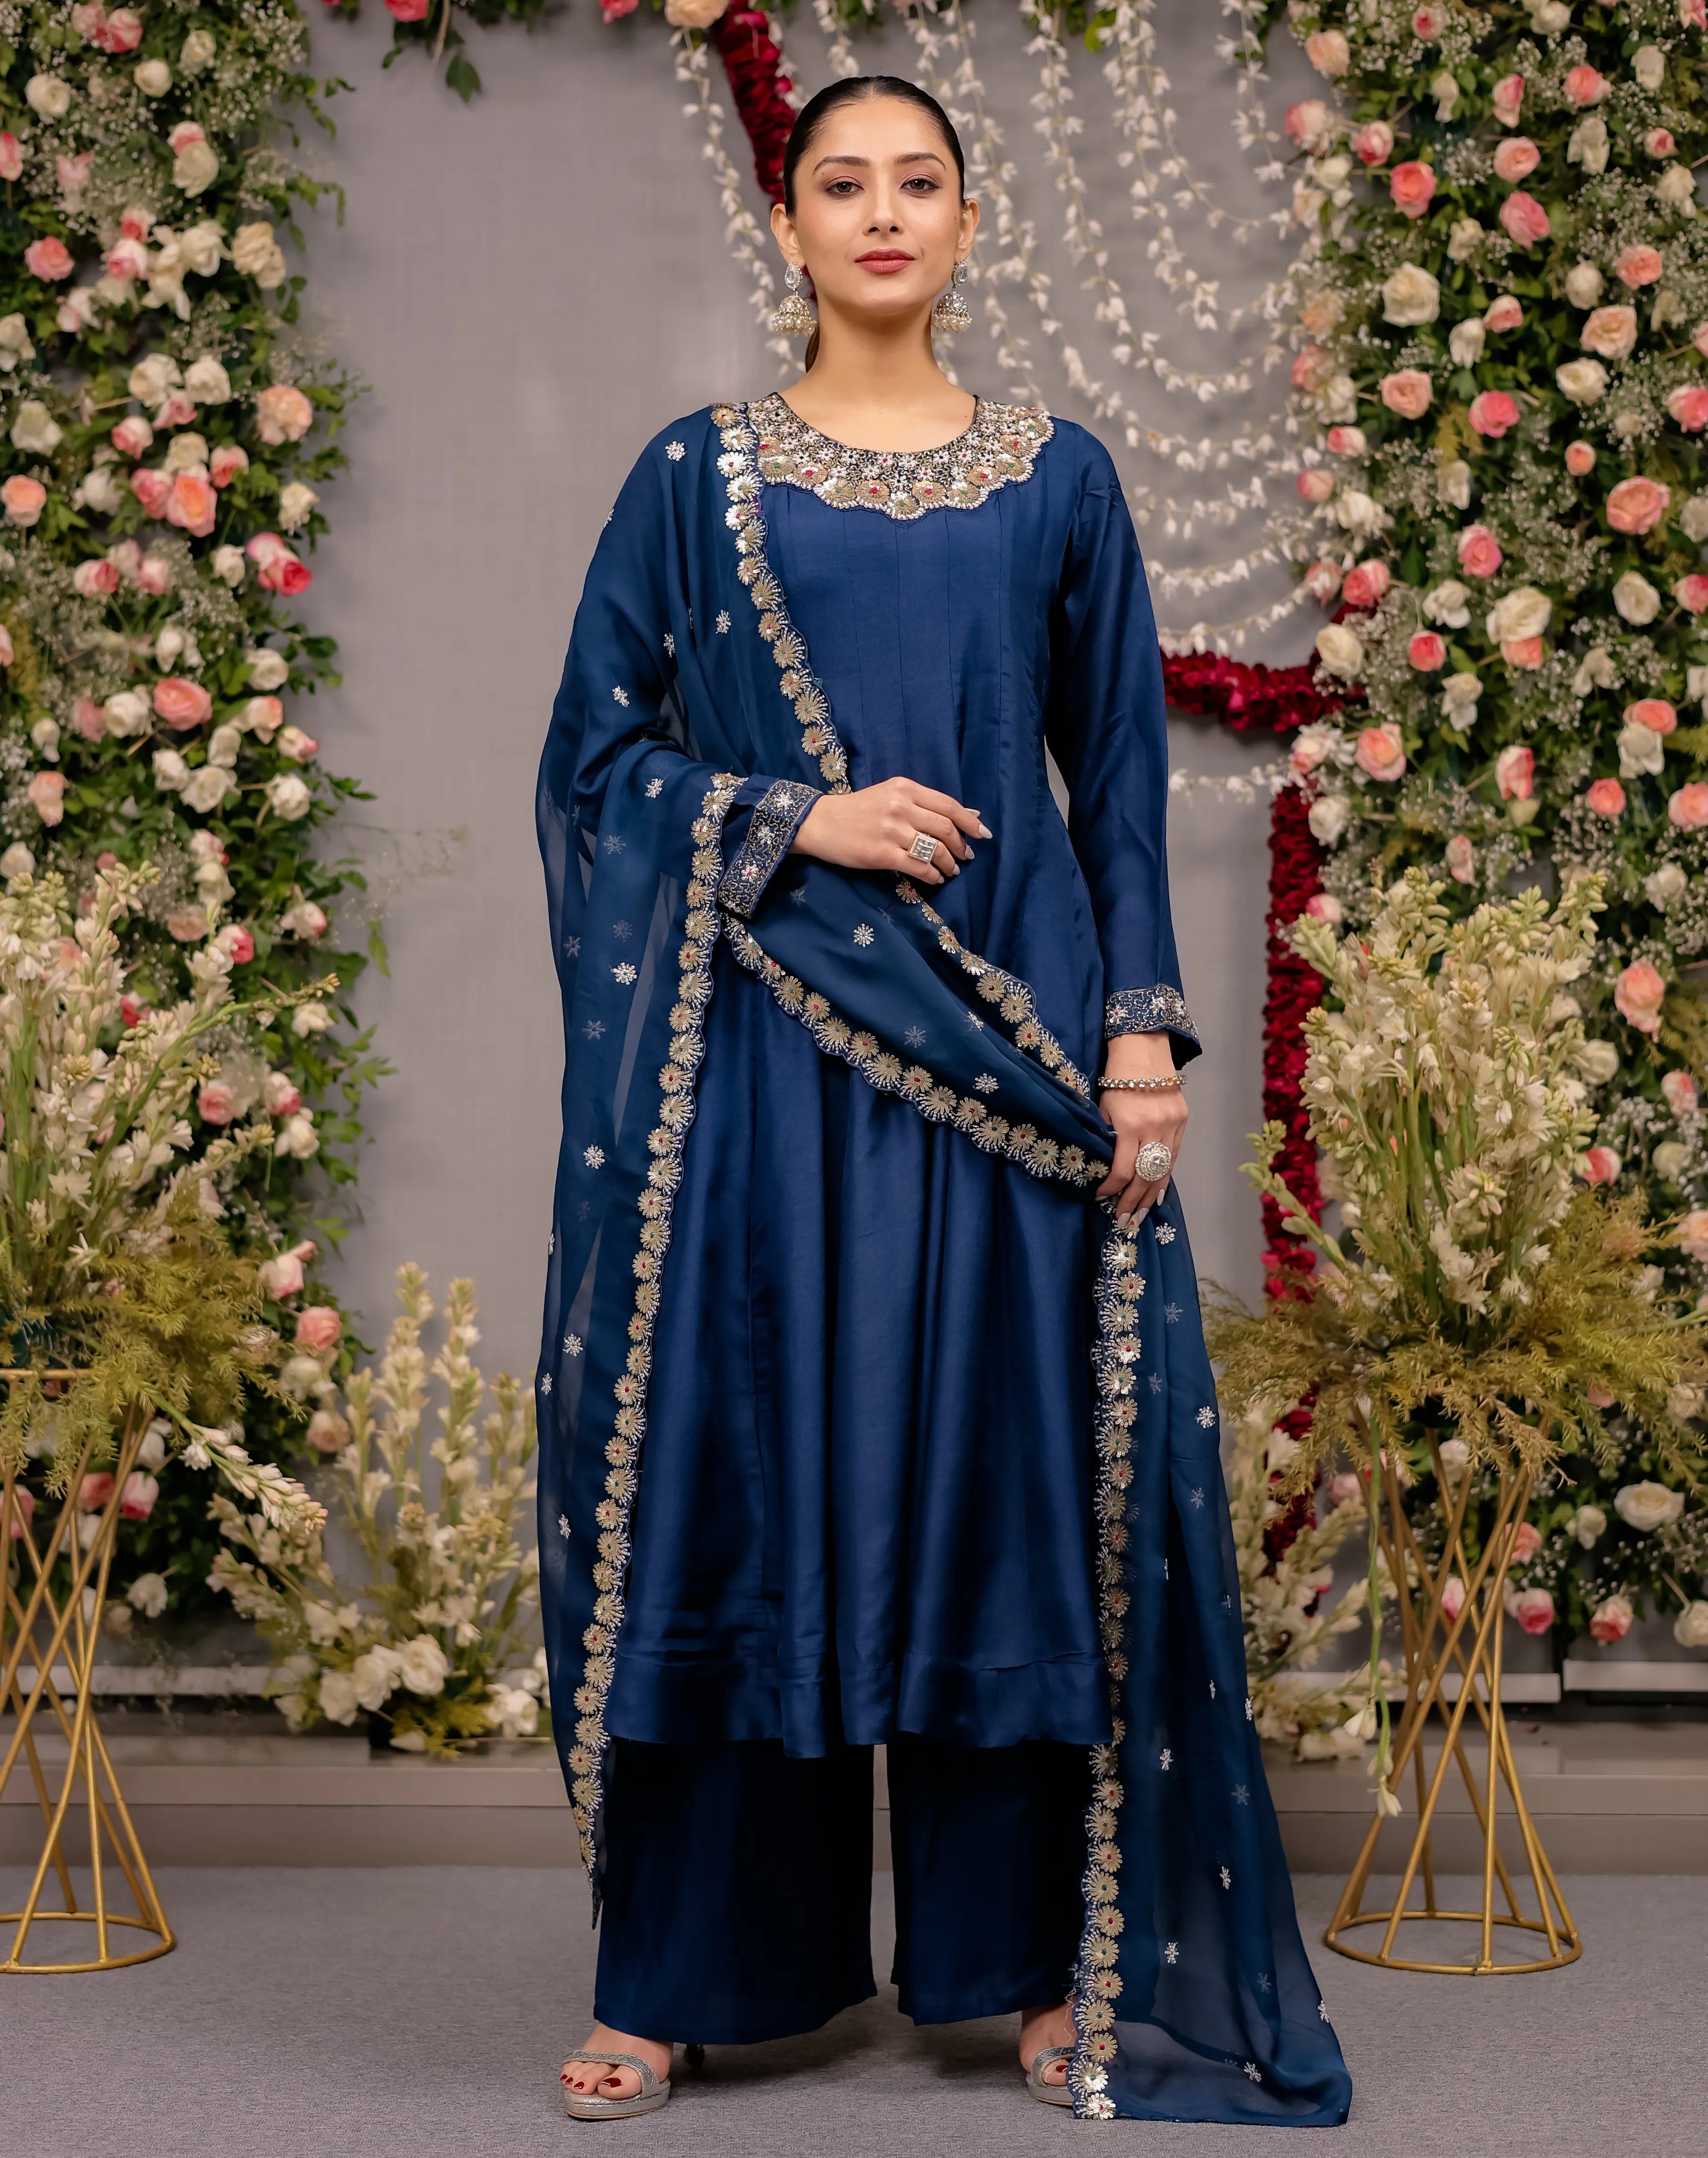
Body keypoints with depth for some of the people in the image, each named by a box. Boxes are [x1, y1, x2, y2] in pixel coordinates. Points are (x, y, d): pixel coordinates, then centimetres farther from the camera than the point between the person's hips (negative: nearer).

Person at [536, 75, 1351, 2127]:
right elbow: (598, 752, 5)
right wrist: (797, 823, -10)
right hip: (757, 1043, -1)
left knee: (1016, 1472, 2)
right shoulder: (696, 474, 6)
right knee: (732, 1462, 0)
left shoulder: (1057, 479, 9)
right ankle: (686, 1972, 12)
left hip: (1006, 1037, 1)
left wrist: (1141, 1033, -2)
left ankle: (1047, 1964, 15)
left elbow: (1123, 782, 8)